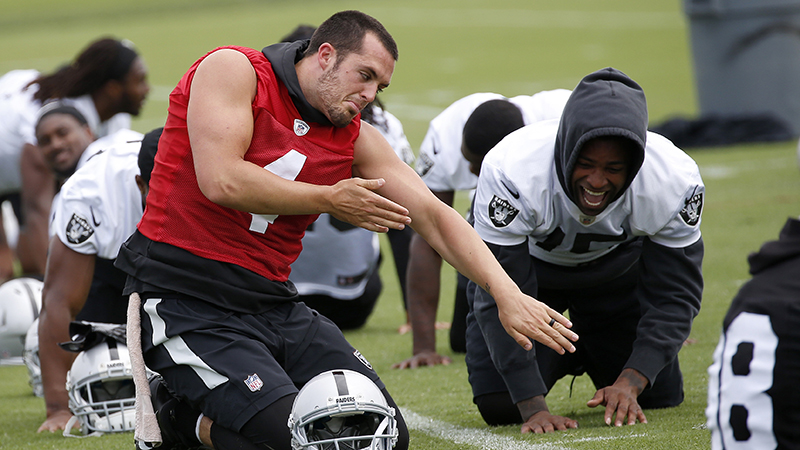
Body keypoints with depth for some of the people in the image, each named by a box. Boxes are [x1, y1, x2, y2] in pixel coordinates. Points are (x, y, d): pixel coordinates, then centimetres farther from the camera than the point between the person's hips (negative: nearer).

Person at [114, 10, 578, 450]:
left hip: (273, 304, 8)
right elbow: (222, 181, -21)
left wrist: (507, 295, -10)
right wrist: (331, 201, -10)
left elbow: (433, 216, 4)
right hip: (186, 304, -8)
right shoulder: (232, 70, -8)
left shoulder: (355, 140, 8)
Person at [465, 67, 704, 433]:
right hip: (525, 262, -2)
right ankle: (562, 355, 20)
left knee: (660, 395, -2)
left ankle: (594, 353, 31)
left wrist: (630, 382, -33)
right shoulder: (513, 171, -40)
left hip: (617, 268, 2)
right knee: (500, 405, -13)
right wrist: (533, 407, -39)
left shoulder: (674, 180, -33)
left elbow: (675, 294, -21)